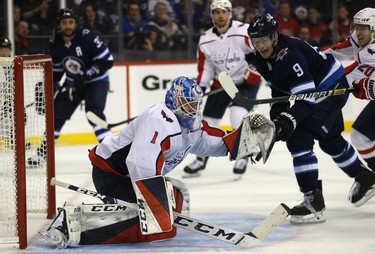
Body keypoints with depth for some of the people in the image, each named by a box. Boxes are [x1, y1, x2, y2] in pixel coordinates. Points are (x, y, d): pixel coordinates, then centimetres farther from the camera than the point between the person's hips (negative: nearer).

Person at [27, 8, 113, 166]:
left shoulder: (87, 37, -24)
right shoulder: (55, 43, -7)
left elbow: (107, 61, -24)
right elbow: (55, 68, 9)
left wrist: (86, 75, -27)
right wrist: (52, 87, 2)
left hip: (96, 80, -6)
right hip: (72, 83, 6)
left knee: (93, 112, -26)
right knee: (57, 114, 2)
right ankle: (42, 153, 16)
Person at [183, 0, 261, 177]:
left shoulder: (244, 32, -22)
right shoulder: (205, 40, -5)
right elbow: (205, 67, 3)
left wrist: (254, 72, -20)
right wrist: (199, 88, -9)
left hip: (246, 82, -5)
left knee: (239, 116, -24)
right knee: (208, 120, 5)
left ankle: (242, 157, -4)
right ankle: (201, 158, 26)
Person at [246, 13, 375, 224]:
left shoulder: (289, 55, -35)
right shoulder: (260, 58, -8)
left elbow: (306, 96, -40)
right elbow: (279, 83, 11)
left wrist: (289, 120, -51)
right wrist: (277, 108, -2)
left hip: (331, 88, -10)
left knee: (298, 140, -21)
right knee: (331, 141, 26)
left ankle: (313, 201, -19)